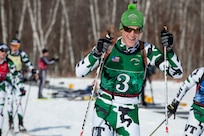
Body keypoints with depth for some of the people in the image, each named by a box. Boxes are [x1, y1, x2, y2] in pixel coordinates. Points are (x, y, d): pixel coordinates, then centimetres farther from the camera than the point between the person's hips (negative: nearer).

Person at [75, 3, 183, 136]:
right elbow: (79, 72, -16)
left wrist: (169, 49, -23)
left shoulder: (146, 51, -5)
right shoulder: (108, 47, -9)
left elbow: (177, 73, -7)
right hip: (104, 110, -1)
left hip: (130, 113, 1)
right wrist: (96, 53, -33)